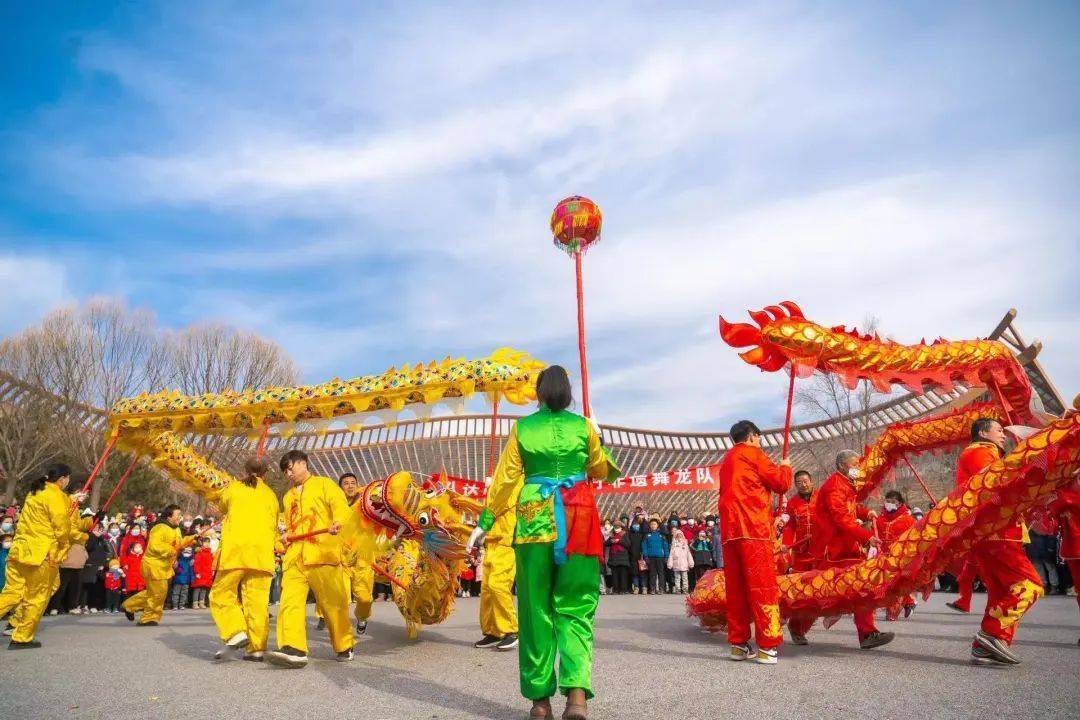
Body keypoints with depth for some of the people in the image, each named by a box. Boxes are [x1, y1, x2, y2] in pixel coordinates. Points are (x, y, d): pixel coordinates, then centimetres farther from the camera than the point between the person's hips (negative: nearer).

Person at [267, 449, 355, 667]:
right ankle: (294, 649, -18)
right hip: (294, 556, 5)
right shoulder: (288, 497, 29)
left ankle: (344, 647, 11)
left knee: (332, 602, -3)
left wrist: (338, 523, -25)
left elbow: (341, 507, -4)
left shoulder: (324, 484, 10)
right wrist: (286, 537, 12)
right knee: (290, 601, -12)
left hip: (322, 553, -5)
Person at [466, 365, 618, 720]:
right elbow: (601, 470, 17)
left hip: (534, 517, 0)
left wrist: (485, 522, 9)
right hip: (578, 517, 0)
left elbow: (505, 477, 3)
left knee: (535, 607, 8)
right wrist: (599, 440, 35)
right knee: (575, 605, 5)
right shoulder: (583, 426, 5)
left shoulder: (522, 428, 4)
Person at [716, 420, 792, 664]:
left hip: (729, 529, 8)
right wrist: (785, 467, 19)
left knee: (736, 588, 6)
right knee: (763, 586, -7)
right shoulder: (752, 454, 2)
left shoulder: (727, 460, 26)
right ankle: (767, 646, -9)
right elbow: (781, 483, -1)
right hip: (753, 528, -7)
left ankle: (738, 643, 7)